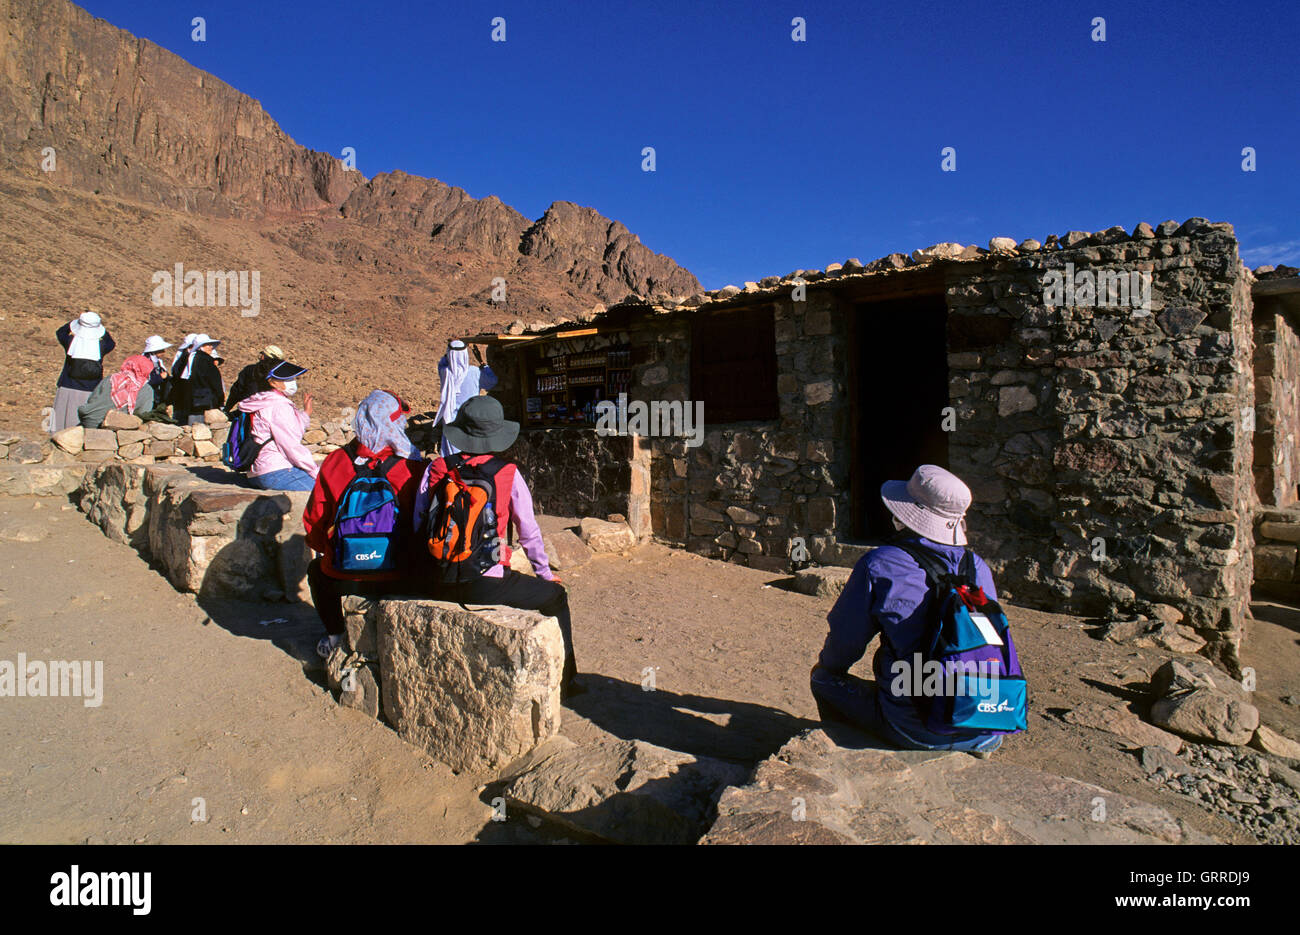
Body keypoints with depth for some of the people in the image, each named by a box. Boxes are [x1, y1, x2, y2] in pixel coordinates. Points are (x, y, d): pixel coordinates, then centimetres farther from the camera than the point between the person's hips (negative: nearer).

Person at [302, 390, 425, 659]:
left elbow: (313, 519, 2)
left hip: (344, 577, 1)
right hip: (398, 578, -1)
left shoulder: (334, 462, -8)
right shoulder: (412, 467, -14)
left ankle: (334, 635, 43)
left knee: (316, 568, 36)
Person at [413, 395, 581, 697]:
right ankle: (563, 681, 28)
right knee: (555, 595, 18)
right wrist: (545, 573, 15)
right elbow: (529, 532, 0)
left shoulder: (436, 469, 1)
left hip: (441, 585, 5)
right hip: (485, 586, -4)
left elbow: (419, 525, 6)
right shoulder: (507, 474, -6)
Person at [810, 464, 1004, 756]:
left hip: (918, 732, -5)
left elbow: (844, 642, -3)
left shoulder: (880, 565, -12)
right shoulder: (979, 568, 2)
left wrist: (826, 664, 21)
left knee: (824, 678, 15)